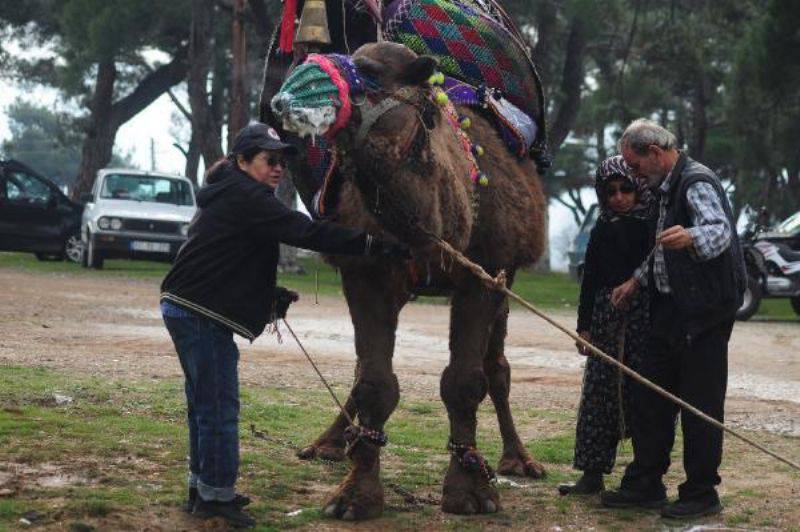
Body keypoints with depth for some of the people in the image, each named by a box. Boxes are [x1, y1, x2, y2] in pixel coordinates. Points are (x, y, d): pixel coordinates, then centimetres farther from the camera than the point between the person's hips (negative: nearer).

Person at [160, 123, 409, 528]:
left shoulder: (228, 195, 18)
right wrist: (374, 245, -23)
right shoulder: (244, 198, -15)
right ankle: (217, 496, 2)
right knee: (219, 407, -4)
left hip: (184, 308, 11)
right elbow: (306, 233, -22)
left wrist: (269, 297, 13)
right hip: (202, 314, -11)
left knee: (206, 404, 18)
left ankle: (203, 489, 26)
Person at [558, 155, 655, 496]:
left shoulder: (655, 225, -1)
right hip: (607, 319, 4)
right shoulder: (603, 230, 11)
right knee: (598, 394, 2)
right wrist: (584, 325, 9)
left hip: (646, 316, -4)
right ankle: (592, 474, 7)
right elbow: (590, 279, 13)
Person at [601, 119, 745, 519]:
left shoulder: (697, 182, -13)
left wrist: (690, 237, -51)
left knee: (700, 404, -4)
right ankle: (645, 485, 18)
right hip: (671, 309, 10)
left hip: (705, 311, -10)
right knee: (650, 398, 10)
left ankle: (701, 495, 4)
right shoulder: (667, 187, 19)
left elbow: (721, 229, -32)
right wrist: (638, 280, 23)